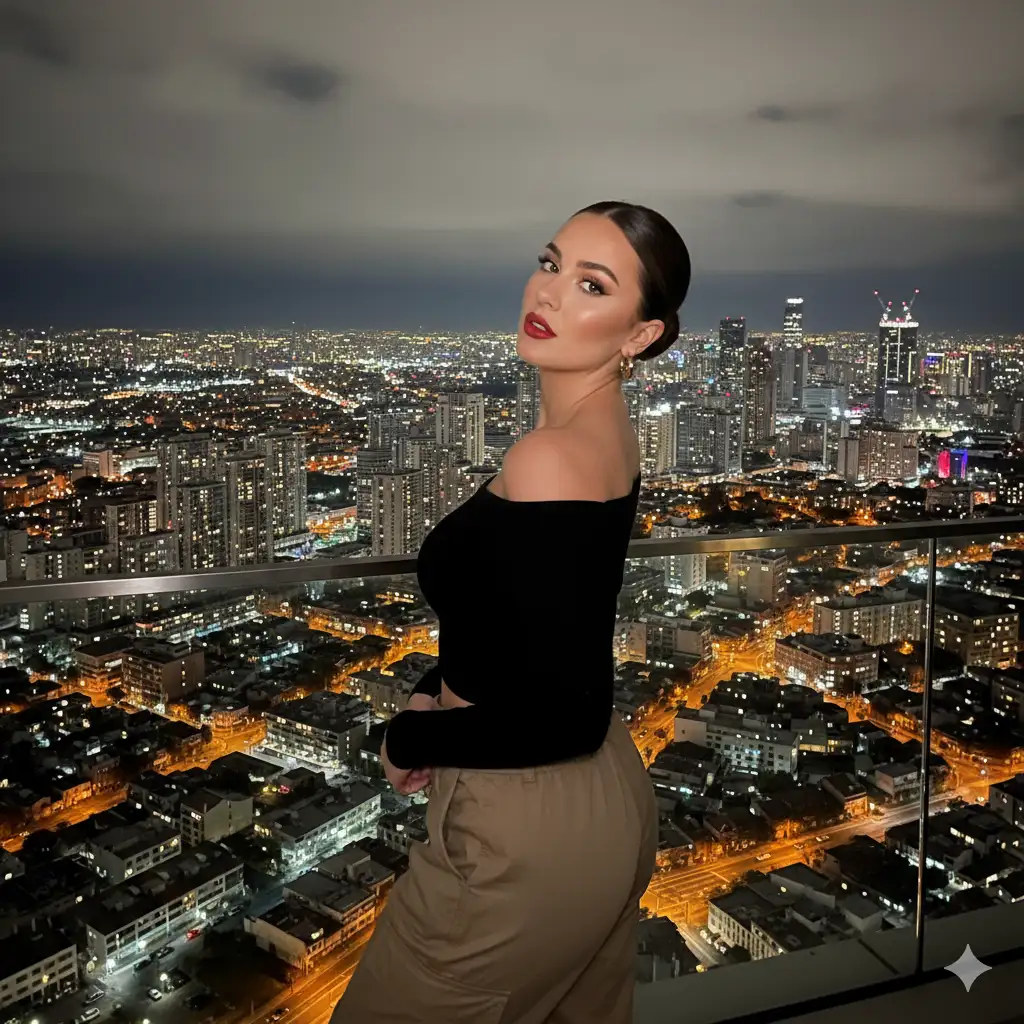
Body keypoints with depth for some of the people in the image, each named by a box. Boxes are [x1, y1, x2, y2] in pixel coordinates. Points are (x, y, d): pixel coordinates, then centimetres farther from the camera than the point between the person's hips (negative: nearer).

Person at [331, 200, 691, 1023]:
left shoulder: (549, 460, -28)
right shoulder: (608, 428, 1)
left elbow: (563, 716, -28)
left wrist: (411, 741, -12)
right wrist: (434, 691, 2)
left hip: (529, 833, -9)